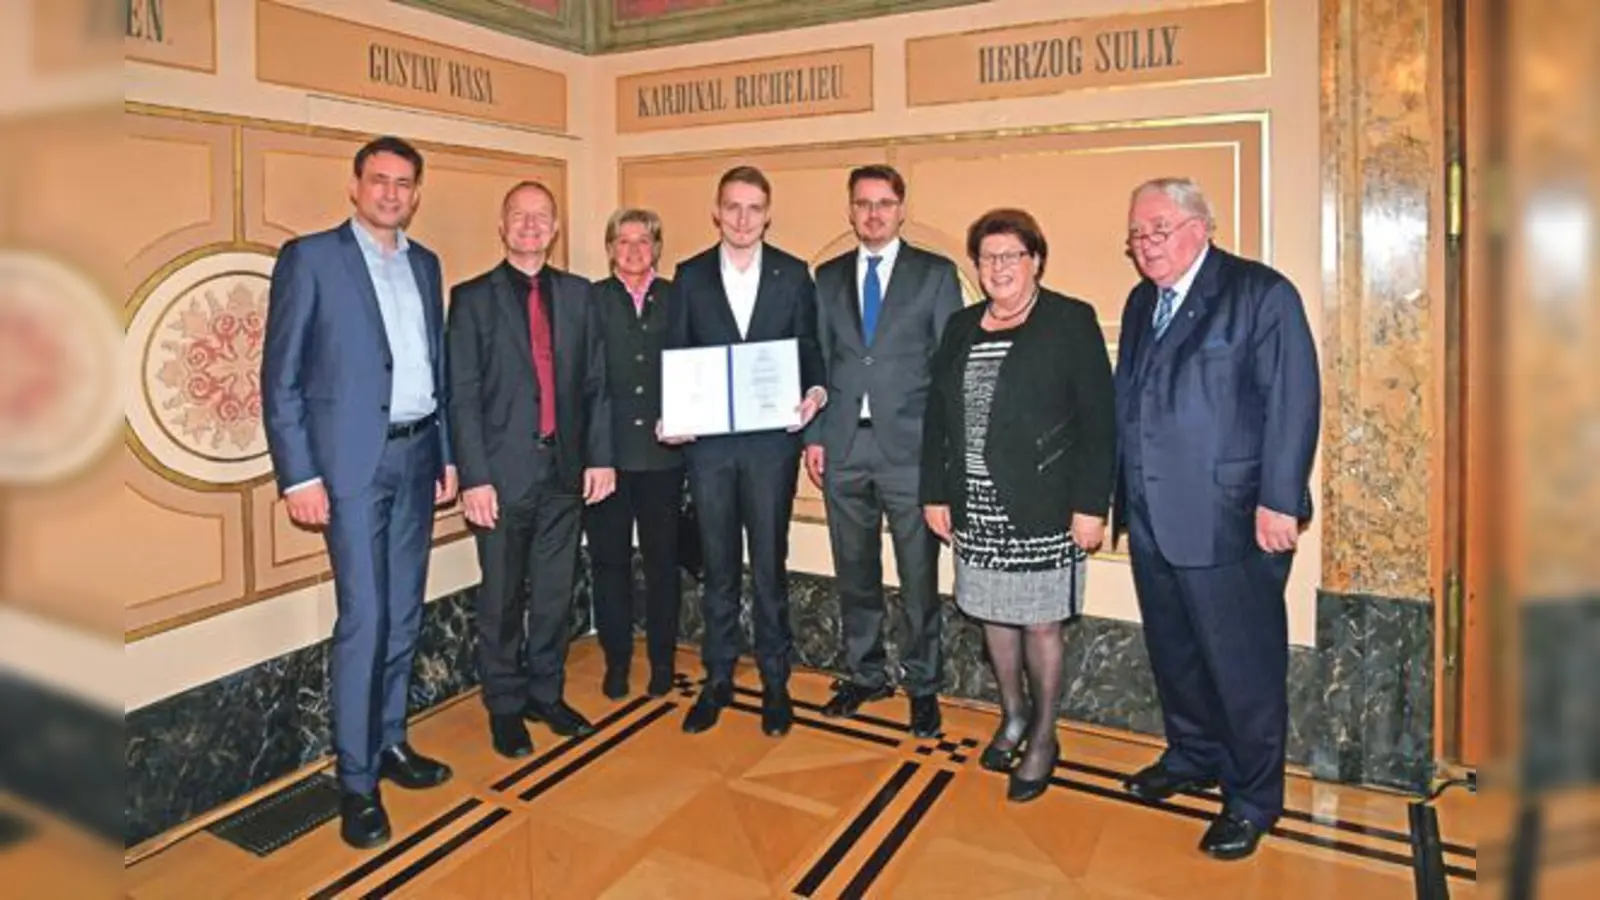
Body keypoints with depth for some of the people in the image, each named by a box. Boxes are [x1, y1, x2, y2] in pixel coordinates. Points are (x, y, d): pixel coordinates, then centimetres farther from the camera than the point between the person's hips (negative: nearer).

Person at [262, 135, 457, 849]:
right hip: (352, 460, -6)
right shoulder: (309, 257, -3)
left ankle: (390, 742, 26)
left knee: (404, 614, 12)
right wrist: (299, 475, -12)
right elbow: (281, 378, -6)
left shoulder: (425, 264, 13)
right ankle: (356, 778, 7)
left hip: (416, 455, 6)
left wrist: (446, 453, 12)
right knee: (363, 618, -6)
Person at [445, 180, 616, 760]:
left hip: (565, 471, 3)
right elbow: (462, 395, -5)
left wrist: (599, 455, 2)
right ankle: (505, 707, 23)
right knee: (502, 599, 8)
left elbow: (595, 382, 9)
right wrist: (474, 477, -11)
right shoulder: (472, 298, 0)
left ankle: (547, 694, 29)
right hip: (503, 473, -3)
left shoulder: (577, 294, 9)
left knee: (555, 594, 12)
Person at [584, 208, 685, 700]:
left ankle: (662, 660, 22)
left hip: (663, 451, 1)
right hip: (606, 451, -1)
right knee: (610, 560, 8)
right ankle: (616, 661, 21)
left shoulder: (676, 299, 7)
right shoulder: (590, 301, 3)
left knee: (663, 559, 9)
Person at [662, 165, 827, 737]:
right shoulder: (691, 275, 6)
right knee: (718, 566, 11)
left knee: (769, 565, 6)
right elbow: (676, 355, 6)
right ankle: (717, 680, 23)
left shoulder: (794, 275, 4)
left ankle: (775, 682, 20)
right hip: (708, 439, 1)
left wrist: (814, 391, -14)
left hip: (772, 439, -1)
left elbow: (808, 349, 6)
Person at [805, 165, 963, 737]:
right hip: (843, 447, 3)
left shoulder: (936, 274, 3)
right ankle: (865, 674, 29)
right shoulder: (829, 277, 12)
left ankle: (922, 685, 20)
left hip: (909, 446, -3)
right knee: (854, 573, 12)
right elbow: (817, 361, 12)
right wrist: (815, 436, 5)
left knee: (919, 577, 3)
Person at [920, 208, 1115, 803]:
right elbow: (937, 417, 11)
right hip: (975, 507, 5)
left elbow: (1099, 420, -9)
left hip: (1041, 508, -4)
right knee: (993, 615, 13)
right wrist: (935, 494, 7)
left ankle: (1043, 737, 24)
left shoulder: (1071, 322, -5)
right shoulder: (961, 327, 10)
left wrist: (1091, 505, -13)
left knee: (1040, 622, 4)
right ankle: (1013, 718, 34)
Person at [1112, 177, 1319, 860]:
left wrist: (1279, 502, -17)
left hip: (1229, 520, -7)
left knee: (1244, 665, 4)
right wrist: (1123, 494, 11)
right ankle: (1193, 758, 40)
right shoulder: (1141, 302, 13)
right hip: (1151, 518, 7)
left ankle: (1251, 798, 22)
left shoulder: (1262, 293, -9)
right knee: (1173, 652, 20)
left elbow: (1294, 402, -14)